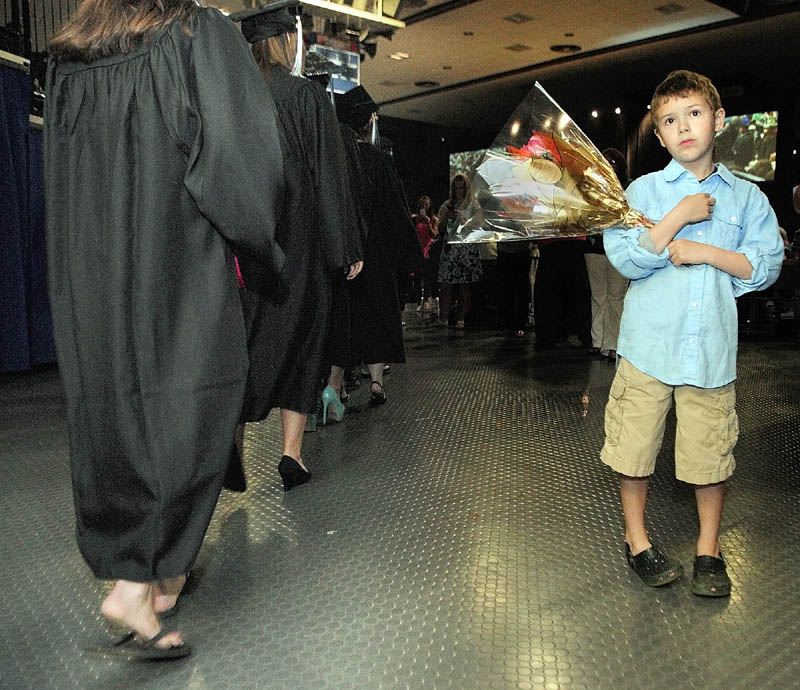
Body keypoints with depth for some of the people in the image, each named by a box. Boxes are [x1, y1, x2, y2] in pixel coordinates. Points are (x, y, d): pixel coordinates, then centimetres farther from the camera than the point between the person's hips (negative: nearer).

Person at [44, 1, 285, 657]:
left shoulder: (66, 59, 13)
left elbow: (64, 183, 16)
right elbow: (239, 158, -13)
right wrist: (263, 248, -2)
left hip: (94, 276, 6)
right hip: (183, 274, -5)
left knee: (114, 408, 12)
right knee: (182, 412, 3)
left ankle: (149, 568, 25)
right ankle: (141, 585, -3)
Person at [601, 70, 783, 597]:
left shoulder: (747, 197, 8)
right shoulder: (644, 190, 3)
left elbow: (766, 265, 1)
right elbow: (624, 258, -9)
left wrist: (705, 251, -11)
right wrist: (679, 217, -14)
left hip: (712, 349, 1)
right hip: (649, 345, -1)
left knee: (711, 452, 7)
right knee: (635, 446, 6)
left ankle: (709, 549, 29)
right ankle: (637, 539, 27)